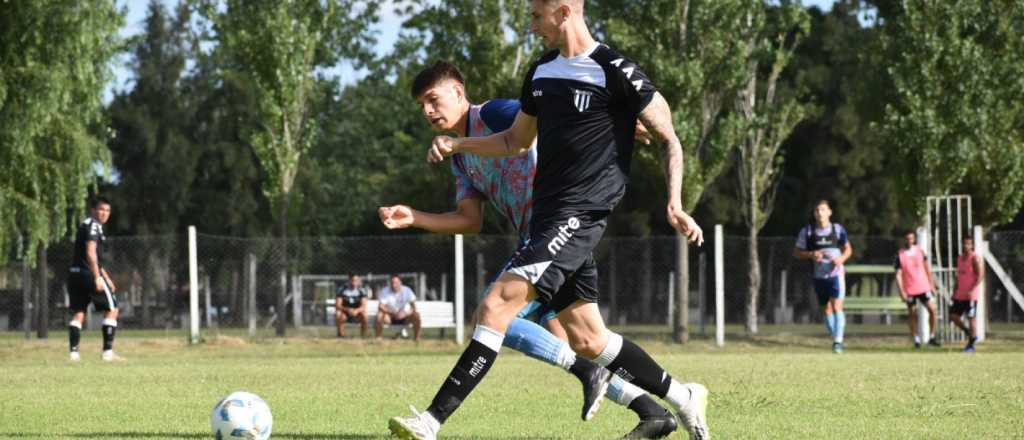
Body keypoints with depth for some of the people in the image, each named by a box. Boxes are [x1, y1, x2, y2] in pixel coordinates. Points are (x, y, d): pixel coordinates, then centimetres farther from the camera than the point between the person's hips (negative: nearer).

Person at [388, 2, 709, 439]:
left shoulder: (615, 71, -9)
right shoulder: (542, 71, 14)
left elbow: (668, 138, -4)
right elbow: (516, 140, 26)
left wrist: (674, 203, -14)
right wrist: (456, 144, 11)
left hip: (579, 217, -9)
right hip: (548, 218, 9)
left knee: (497, 305, -19)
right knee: (587, 340, 10)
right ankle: (683, 398, 25)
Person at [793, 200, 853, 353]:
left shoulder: (838, 229, -1)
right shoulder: (807, 231, -2)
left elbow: (848, 249, 10)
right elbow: (797, 252, 4)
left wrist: (842, 258, -11)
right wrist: (811, 255, -15)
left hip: (836, 273, -2)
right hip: (819, 276, 2)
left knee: (837, 306, -16)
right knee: (827, 310, 10)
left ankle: (838, 341, -18)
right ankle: (835, 339, 26)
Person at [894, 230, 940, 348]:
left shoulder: (920, 252, 5)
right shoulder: (900, 255, -5)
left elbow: (927, 269, 13)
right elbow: (898, 274, -7)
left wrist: (932, 284, 12)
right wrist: (901, 291, -14)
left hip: (923, 288, 2)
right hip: (910, 290, -2)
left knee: (932, 310, -6)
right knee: (913, 314, 3)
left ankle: (932, 337, 3)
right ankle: (916, 339, 12)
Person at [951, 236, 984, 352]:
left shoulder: (975, 258, -10)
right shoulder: (960, 258, 14)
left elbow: (981, 276, -17)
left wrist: (972, 290, -26)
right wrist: (955, 292, 17)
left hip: (971, 295, -8)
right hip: (960, 295, 8)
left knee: (971, 318, -2)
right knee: (953, 316, 3)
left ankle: (971, 345, 5)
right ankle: (969, 333, 23)